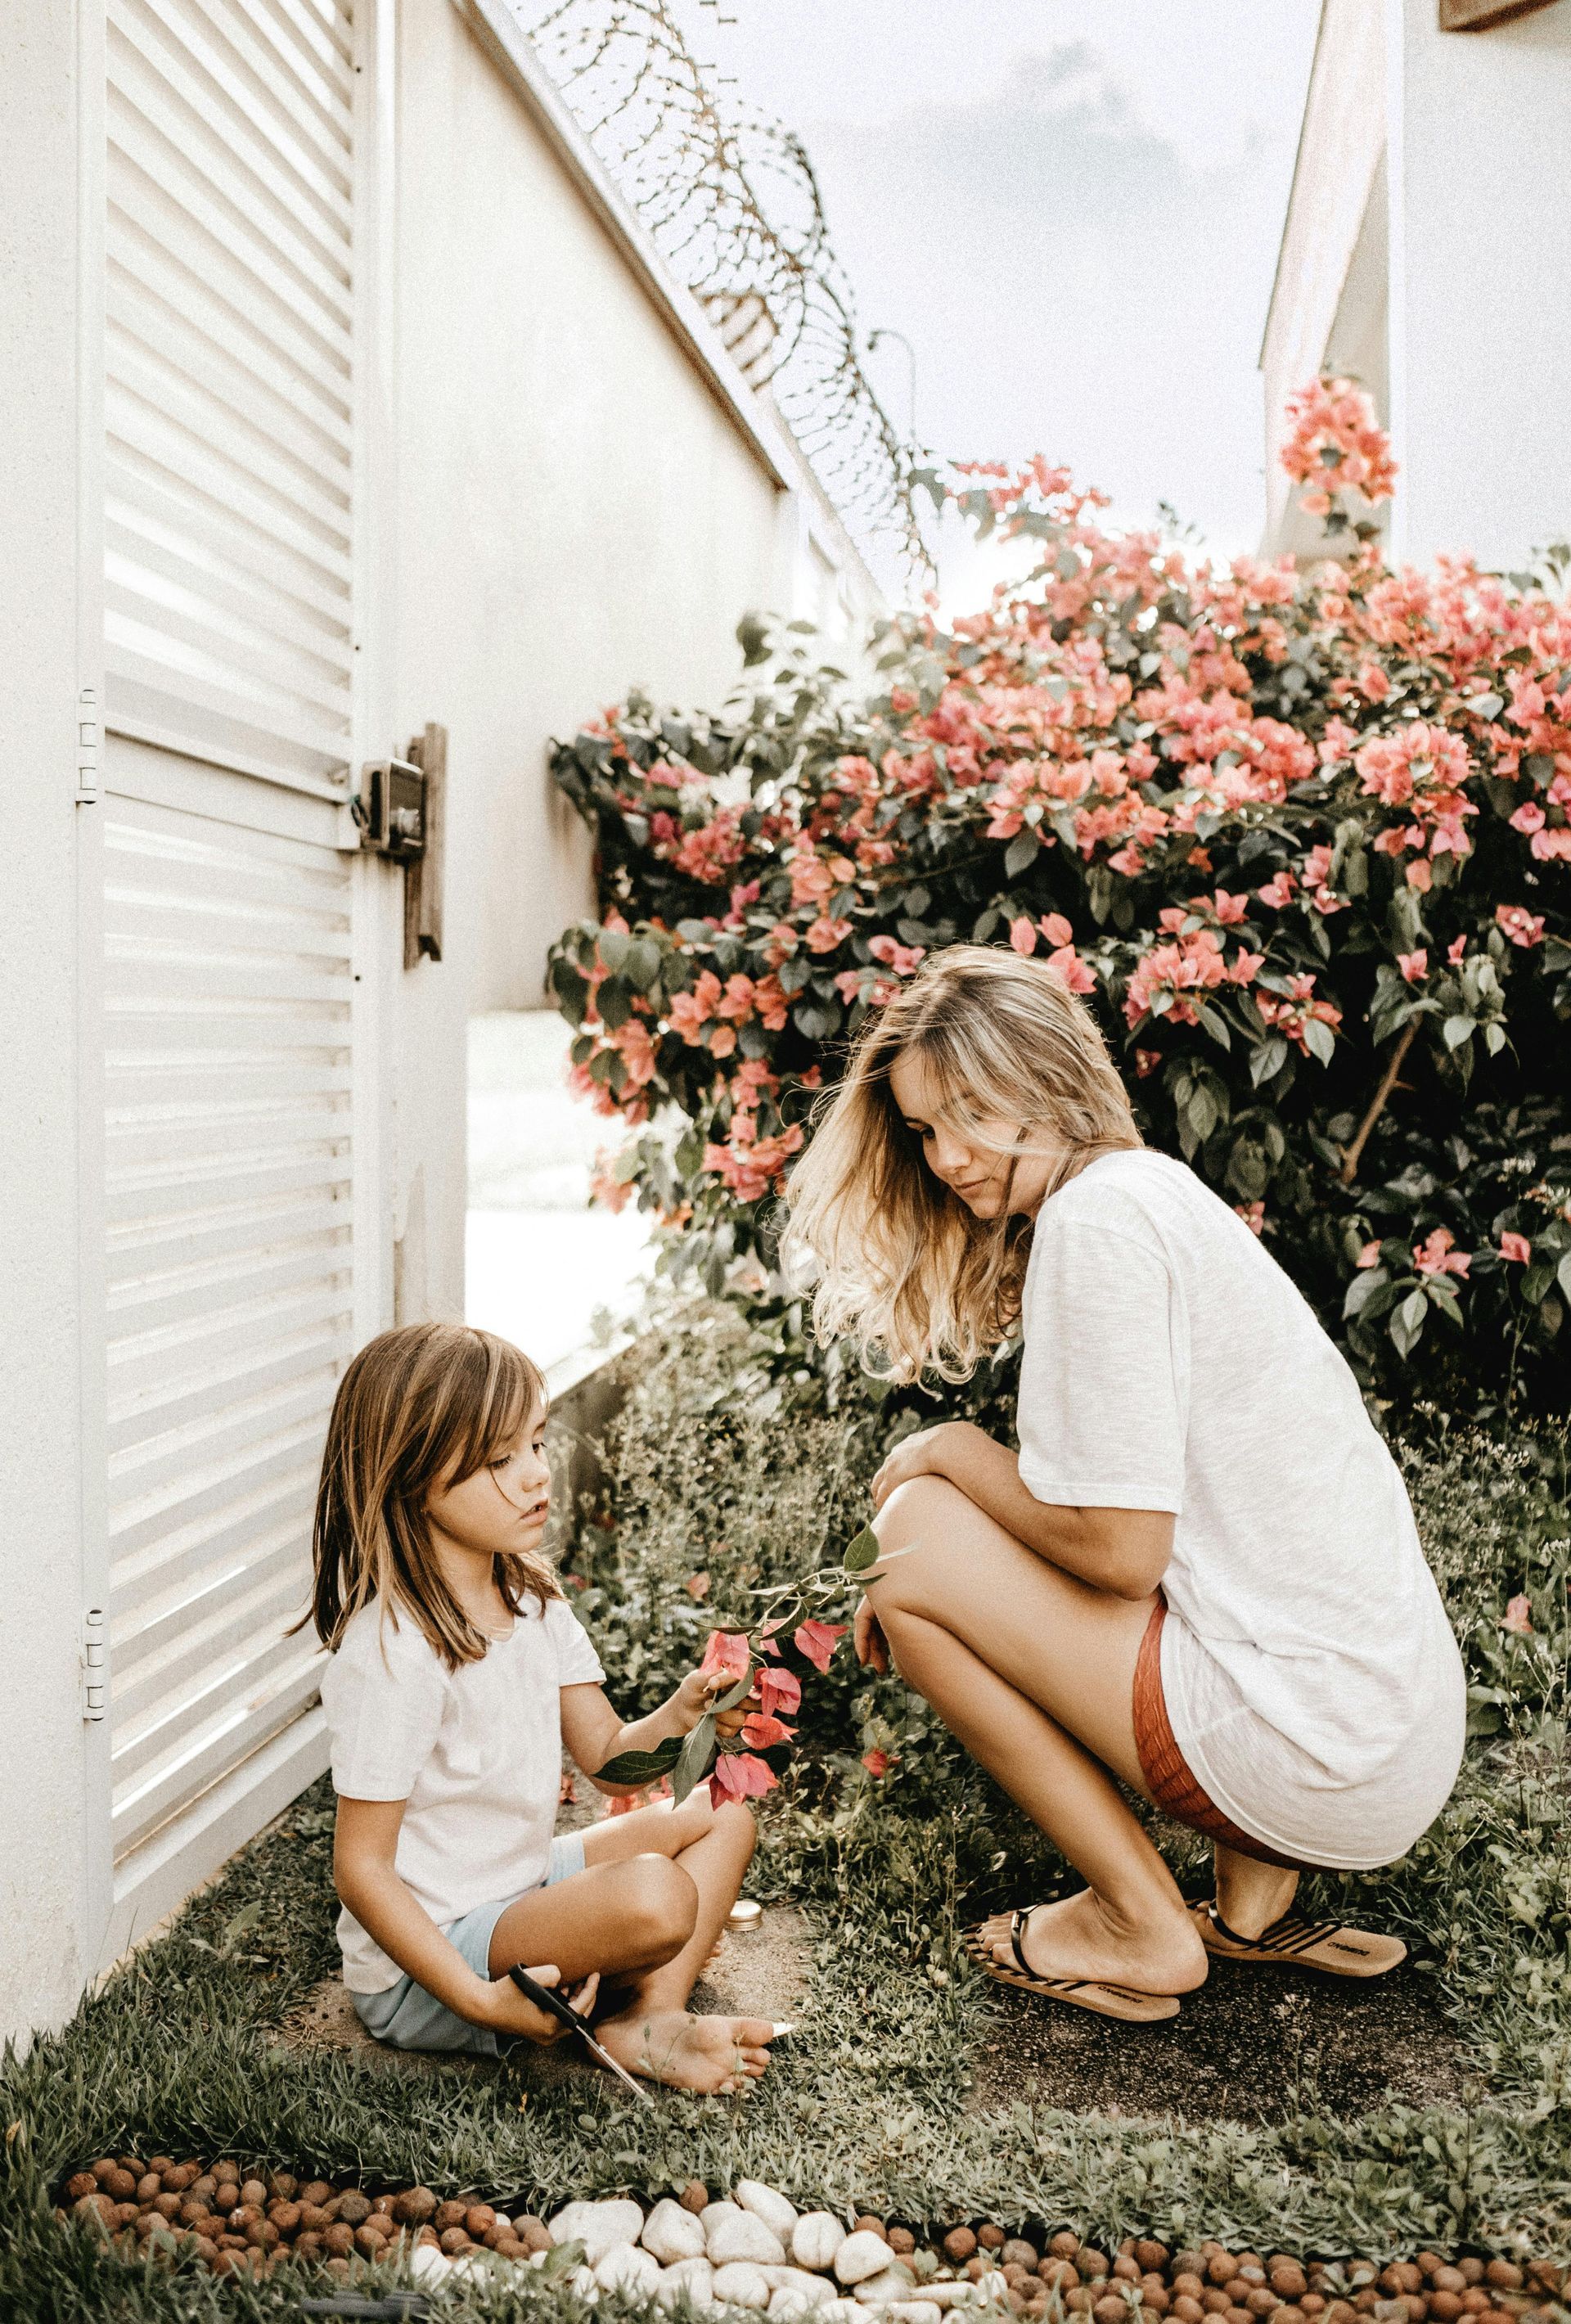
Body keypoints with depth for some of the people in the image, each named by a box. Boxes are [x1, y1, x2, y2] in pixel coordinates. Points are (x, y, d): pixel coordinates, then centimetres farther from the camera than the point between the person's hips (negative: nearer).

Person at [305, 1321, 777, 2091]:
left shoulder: (532, 1597, 1)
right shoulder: (391, 1652, -25)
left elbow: (609, 1759, 2)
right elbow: (360, 1867, -23)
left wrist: (682, 1716, -18)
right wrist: (481, 2001, -28)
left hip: (520, 1890, 9)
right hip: (421, 1968, -9)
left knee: (722, 1813, 9)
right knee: (654, 1897, -31)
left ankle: (648, 2016, -6)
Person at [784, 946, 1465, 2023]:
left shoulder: (1098, 1215, -15)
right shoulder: (1153, 1188, 15)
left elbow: (1119, 1549, -17)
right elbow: (1130, 1516, 18)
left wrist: (950, 1452, -1)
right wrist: (920, 1585, 9)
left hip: (1328, 1762, -10)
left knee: (916, 1536, -4)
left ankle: (1146, 1929, 5)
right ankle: (1259, 1898, 17)